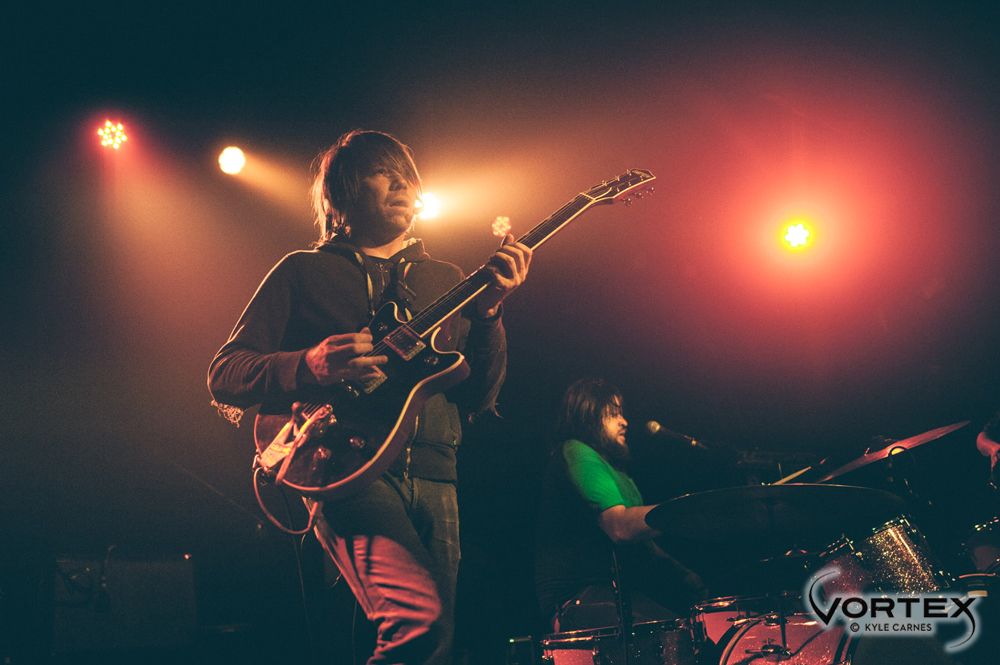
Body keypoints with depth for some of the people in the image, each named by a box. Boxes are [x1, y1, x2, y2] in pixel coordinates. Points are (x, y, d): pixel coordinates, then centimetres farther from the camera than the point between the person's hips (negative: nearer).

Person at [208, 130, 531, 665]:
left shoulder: (446, 280, 22)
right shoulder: (304, 271, 12)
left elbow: (479, 399, 13)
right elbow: (223, 376, 6)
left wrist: (488, 310, -2)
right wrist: (312, 366, -12)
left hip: (433, 477, 5)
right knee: (422, 616, -27)